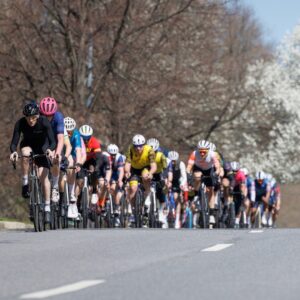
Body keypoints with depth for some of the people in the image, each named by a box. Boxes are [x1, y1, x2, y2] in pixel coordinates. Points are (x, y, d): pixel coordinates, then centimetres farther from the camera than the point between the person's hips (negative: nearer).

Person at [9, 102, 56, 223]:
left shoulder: (44, 122, -28)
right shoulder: (20, 123, -25)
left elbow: (53, 142, -30)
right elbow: (14, 142, -26)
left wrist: (50, 149, -52)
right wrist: (13, 152, -48)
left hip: (42, 146, -1)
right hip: (27, 144, 1)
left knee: (43, 176, -15)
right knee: (25, 154, -37)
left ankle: (47, 208, -9)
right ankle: (25, 184, -20)